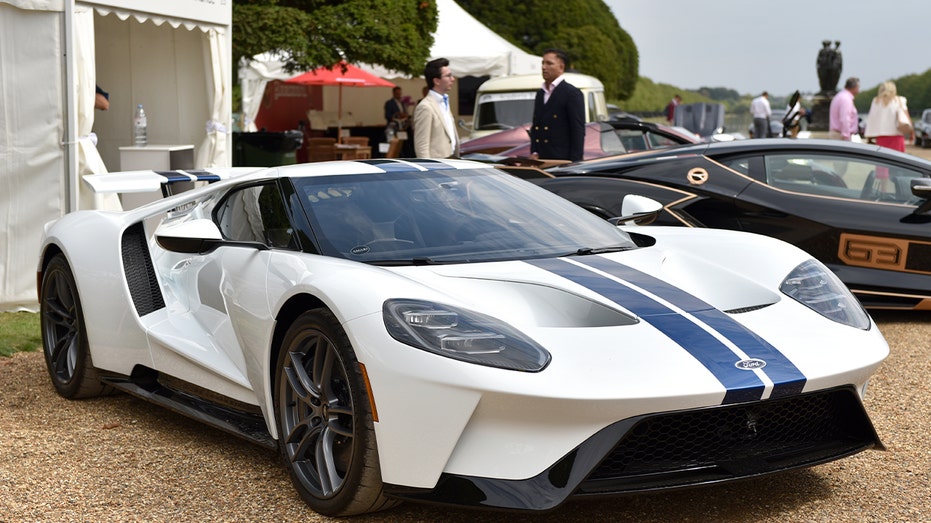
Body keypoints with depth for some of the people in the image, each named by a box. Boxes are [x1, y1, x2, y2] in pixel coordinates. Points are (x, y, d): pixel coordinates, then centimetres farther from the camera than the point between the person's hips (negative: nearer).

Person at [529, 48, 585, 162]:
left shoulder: (572, 93, -5)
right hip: (540, 160, 6)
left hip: (562, 160, -6)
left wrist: (574, 162, -15)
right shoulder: (540, 94, 17)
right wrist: (534, 152, 7)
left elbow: (578, 131, -9)